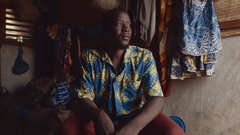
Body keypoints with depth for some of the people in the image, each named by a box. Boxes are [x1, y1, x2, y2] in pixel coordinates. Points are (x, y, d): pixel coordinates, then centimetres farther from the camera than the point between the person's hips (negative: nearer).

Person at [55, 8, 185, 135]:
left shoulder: (144, 57, -3)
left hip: (137, 118, 0)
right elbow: (84, 98, -4)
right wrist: (98, 115, -28)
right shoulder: (89, 57, -1)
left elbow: (156, 98, -10)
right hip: (100, 120, 1)